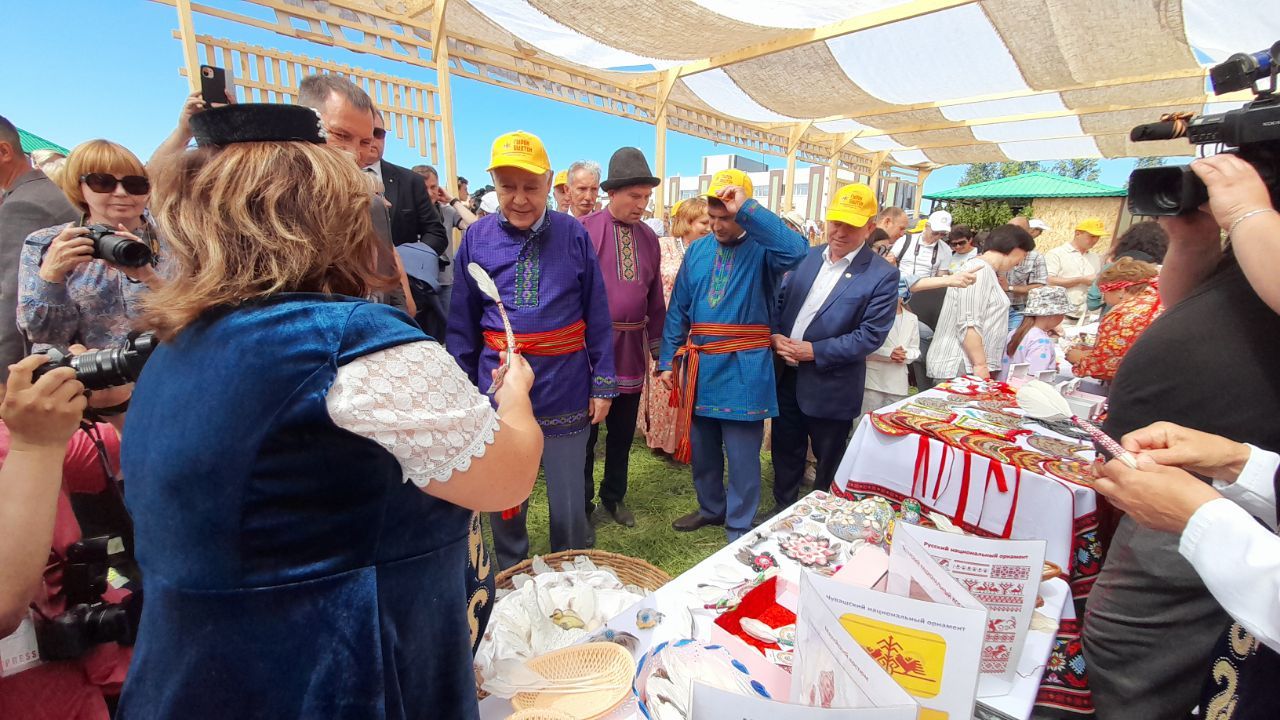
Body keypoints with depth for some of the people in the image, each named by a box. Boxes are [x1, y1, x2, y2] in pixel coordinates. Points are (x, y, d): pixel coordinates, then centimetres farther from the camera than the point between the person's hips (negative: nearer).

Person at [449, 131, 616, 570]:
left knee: (569, 503, 13)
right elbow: (461, 325, 5)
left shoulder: (573, 235, -3)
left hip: (565, 388, -1)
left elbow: (597, 316, 0)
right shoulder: (477, 237, -1)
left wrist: (603, 384, -1)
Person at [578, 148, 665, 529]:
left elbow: (655, 298, 11)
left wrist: (658, 346, 11)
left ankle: (614, 498, 37)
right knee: (585, 432, 10)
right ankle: (583, 502, 29)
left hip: (632, 349, 5)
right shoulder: (584, 231, -9)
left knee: (623, 432, 17)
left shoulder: (649, 238, 7)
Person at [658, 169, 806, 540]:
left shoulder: (761, 249, -6)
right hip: (699, 366, 5)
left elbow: (797, 251, -31)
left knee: (742, 452, 6)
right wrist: (667, 360, 6)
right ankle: (711, 508, 41)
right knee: (701, 446, 18)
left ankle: (739, 528, 25)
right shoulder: (698, 251, 8)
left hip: (744, 370, -5)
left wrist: (746, 209, -29)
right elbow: (678, 309, 10)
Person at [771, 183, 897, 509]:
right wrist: (775, 335, -9)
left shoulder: (882, 275, -11)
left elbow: (871, 335, -15)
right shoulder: (807, 257, 5)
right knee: (785, 451, 20)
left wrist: (814, 351, -19)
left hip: (831, 387, -5)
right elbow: (780, 300, 10)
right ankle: (782, 509, 40)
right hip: (786, 375, 5)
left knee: (828, 462, 15)